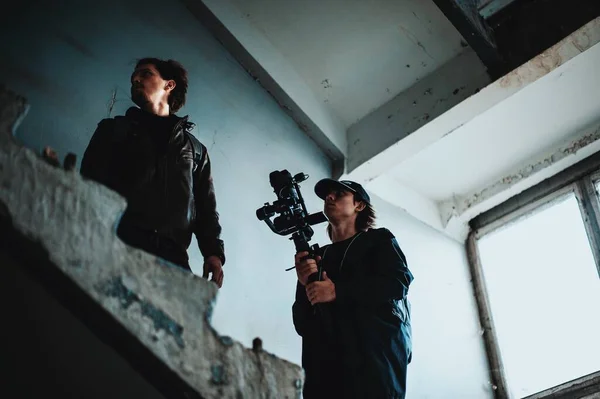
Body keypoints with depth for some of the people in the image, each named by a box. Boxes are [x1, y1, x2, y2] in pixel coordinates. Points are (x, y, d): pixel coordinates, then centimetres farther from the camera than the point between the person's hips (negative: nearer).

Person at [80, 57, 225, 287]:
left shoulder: (196, 150, 27)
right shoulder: (114, 130, 24)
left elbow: (206, 208, 19)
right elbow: (91, 181, 10)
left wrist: (213, 252, 0)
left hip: (171, 256, 1)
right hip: (118, 244, -1)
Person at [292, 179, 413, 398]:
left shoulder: (379, 240, 16)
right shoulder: (315, 257, 24)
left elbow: (398, 281, -6)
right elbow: (302, 325, 16)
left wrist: (337, 291, -10)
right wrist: (304, 286, -3)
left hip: (375, 357, -3)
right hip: (325, 368, 3)